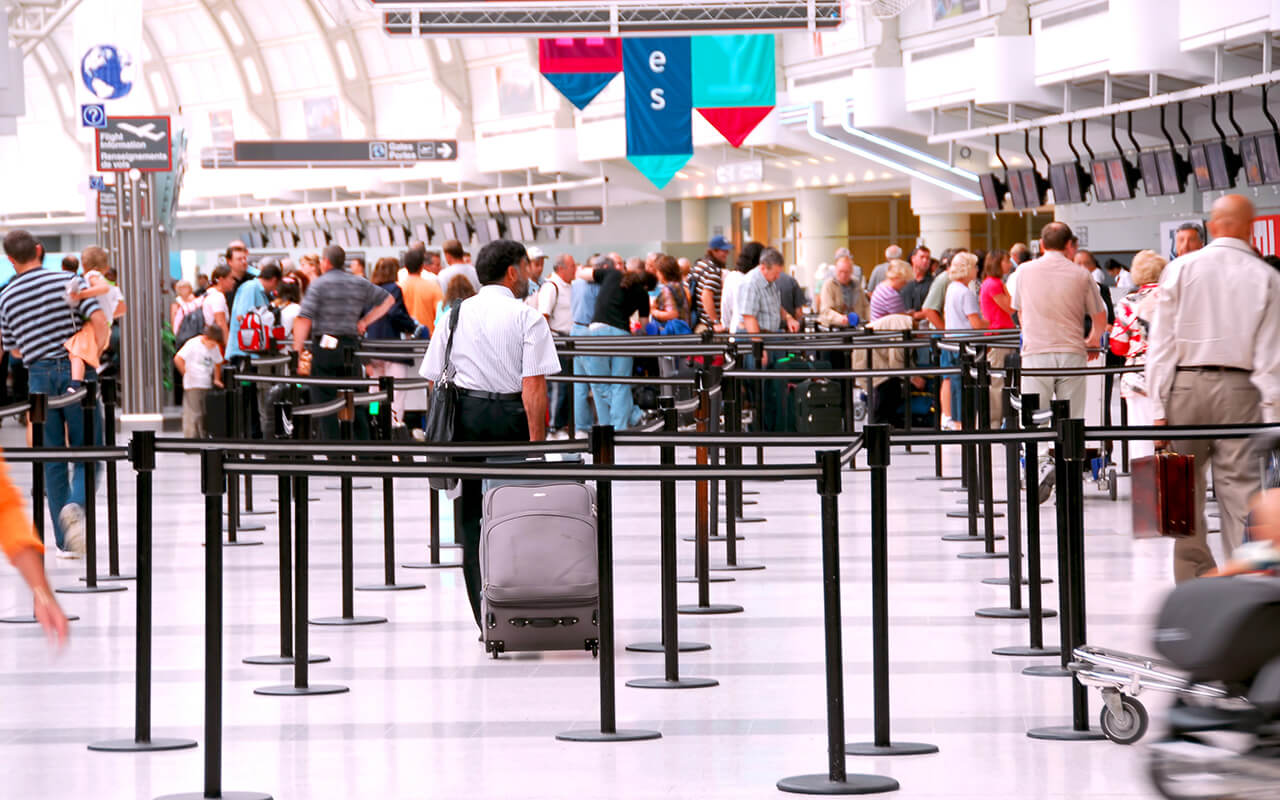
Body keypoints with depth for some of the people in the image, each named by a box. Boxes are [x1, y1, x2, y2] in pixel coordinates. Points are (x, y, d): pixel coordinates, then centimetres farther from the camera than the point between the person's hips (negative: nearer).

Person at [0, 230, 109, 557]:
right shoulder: (67, 281, -4)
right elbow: (99, 320, -12)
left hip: (39, 374, 2)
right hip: (75, 370, -2)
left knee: (52, 460, 9)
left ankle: (66, 541, 7)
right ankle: (76, 504, -23)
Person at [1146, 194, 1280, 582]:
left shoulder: (1181, 269, 3)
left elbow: (1161, 343, 0)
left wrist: (1159, 408, 1)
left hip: (1185, 386, 1)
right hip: (1240, 389, 0)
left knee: (1186, 492, 8)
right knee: (1241, 487, 0)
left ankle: (1195, 586, 11)